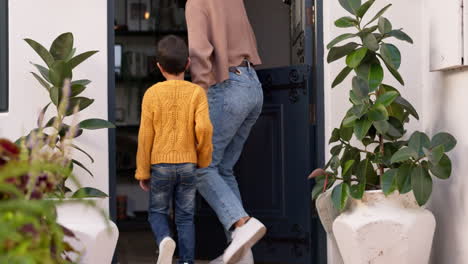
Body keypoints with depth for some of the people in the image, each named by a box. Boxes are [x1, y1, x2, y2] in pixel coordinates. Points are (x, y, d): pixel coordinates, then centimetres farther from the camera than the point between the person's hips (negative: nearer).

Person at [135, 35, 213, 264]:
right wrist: (204, 158, 1)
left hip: (160, 165, -1)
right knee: (185, 217, 9)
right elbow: (204, 127, -15)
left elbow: (145, 136, -4)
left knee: (157, 212, 13)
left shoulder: (152, 94, -5)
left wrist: (142, 171, 3)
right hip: (188, 164, 1)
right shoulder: (197, 92, -5)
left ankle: (164, 239, -16)